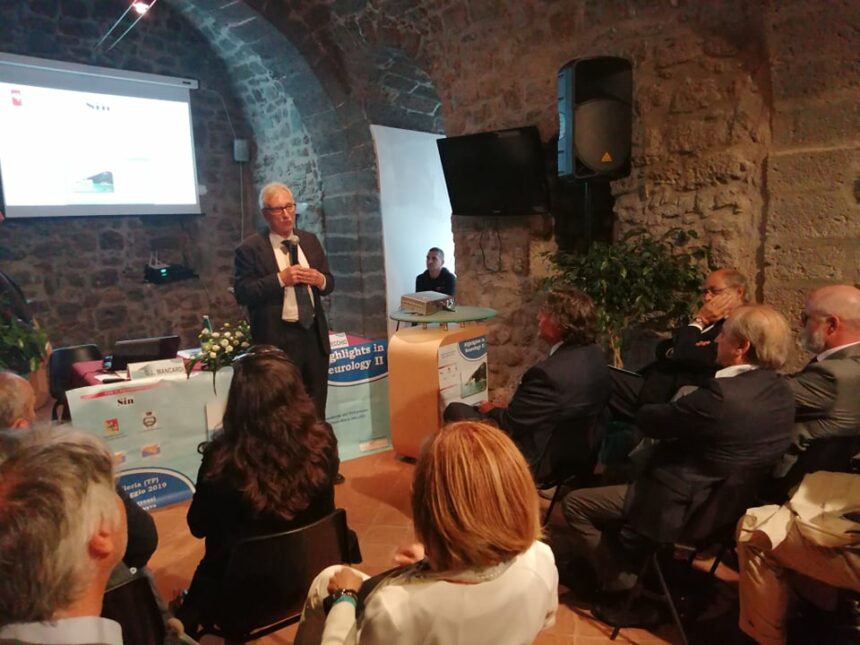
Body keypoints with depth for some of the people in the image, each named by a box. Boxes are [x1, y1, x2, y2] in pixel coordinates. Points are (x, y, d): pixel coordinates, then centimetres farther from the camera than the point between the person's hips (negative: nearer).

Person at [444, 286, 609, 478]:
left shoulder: (550, 373, -35)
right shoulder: (595, 355, -6)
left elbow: (508, 425, -21)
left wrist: (491, 411, 0)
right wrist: (507, 409, 6)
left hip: (536, 459, -9)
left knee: (454, 410, 5)